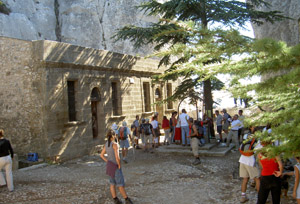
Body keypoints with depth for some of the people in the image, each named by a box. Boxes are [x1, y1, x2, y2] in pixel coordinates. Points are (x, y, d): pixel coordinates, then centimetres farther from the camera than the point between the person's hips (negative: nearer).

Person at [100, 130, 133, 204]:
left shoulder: (106, 144, 2)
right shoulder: (115, 144, -23)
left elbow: (101, 155, 11)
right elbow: (117, 157, -29)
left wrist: (108, 162, 12)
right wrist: (119, 165, -12)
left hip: (109, 165, 8)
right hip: (115, 166, -8)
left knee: (112, 183, 14)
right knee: (121, 184, 4)